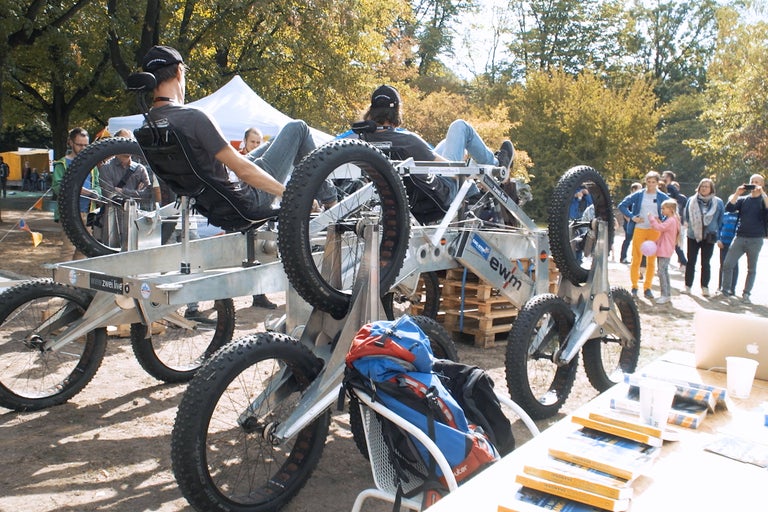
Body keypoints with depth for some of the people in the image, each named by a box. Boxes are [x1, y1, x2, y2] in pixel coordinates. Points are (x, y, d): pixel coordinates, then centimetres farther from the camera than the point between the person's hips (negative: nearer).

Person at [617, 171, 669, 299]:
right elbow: (622, 205, 2)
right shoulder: (638, 195, 1)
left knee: (651, 260, 4)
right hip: (639, 229, -1)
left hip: (655, 231, 1)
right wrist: (632, 217, -7)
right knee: (636, 259, 2)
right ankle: (634, 286, 12)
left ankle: (647, 288, 12)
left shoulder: (662, 197, 2)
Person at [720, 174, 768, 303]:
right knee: (727, 264, -5)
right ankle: (726, 290, 5)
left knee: (752, 269, 7)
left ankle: (746, 294, 13)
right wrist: (737, 193, -13)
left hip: (756, 240, -2)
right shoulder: (743, 199, 9)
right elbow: (728, 208, -5)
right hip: (740, 238, 2)